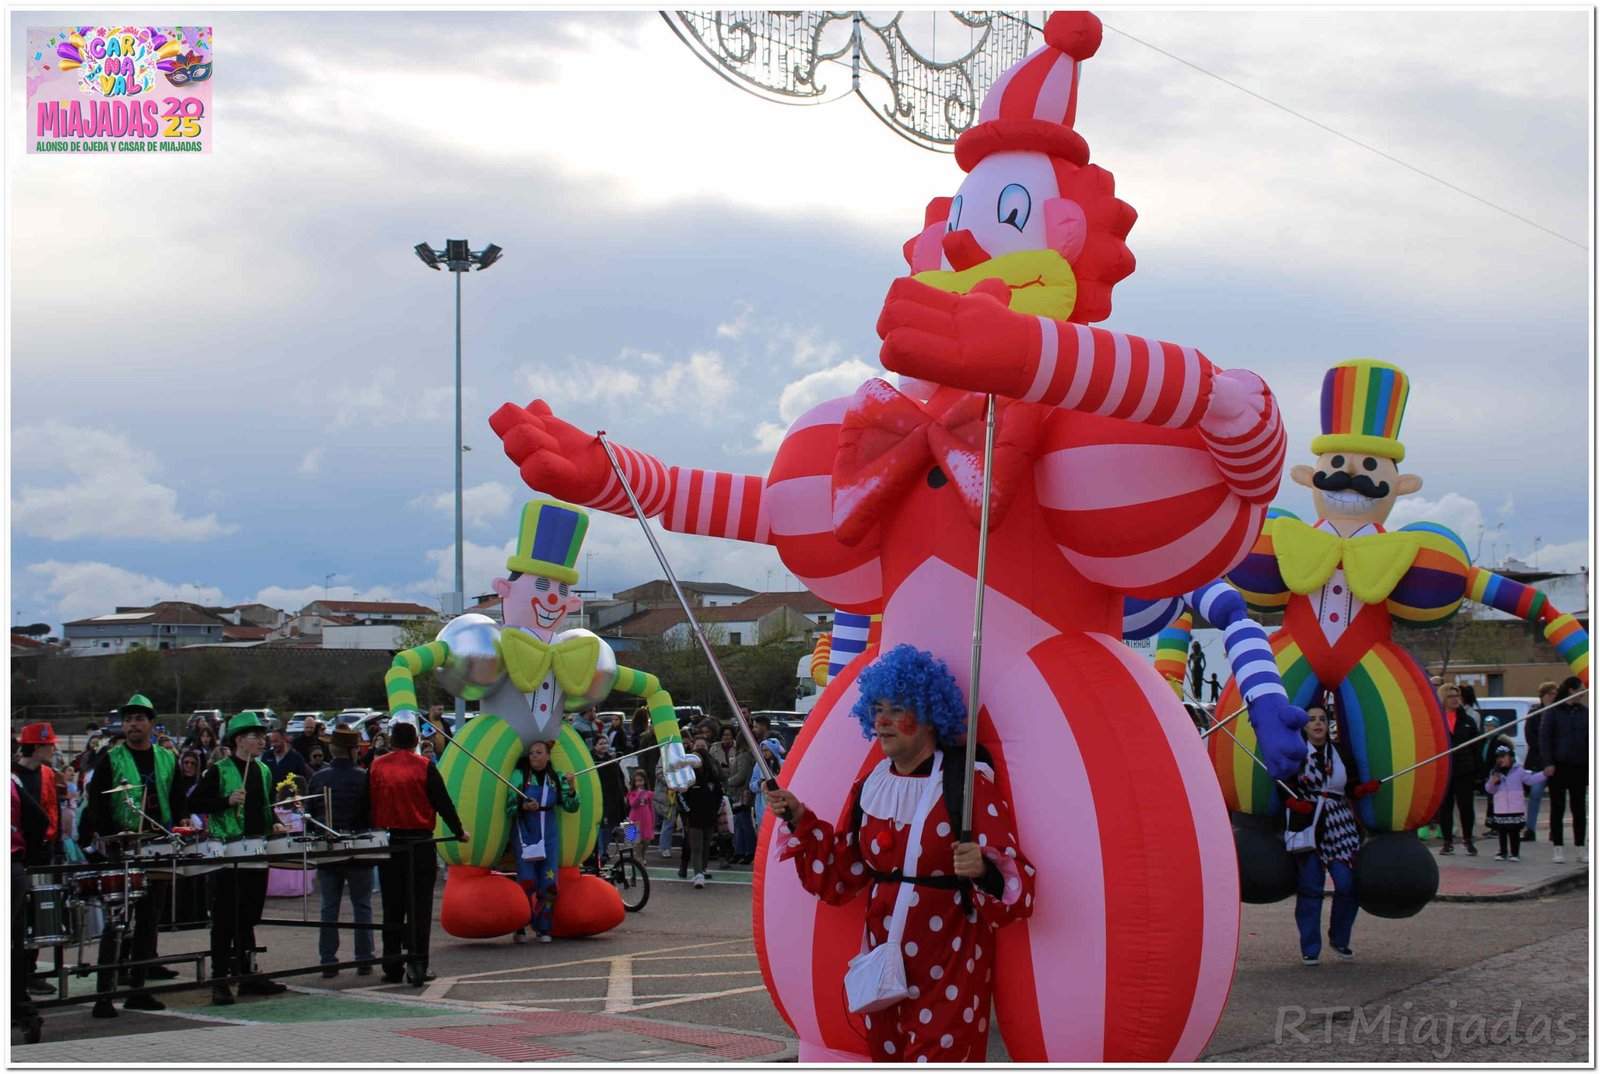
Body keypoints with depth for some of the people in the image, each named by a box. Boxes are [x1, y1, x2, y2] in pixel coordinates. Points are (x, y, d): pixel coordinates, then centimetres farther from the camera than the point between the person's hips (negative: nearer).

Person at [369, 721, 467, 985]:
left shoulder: (376, 767, 2)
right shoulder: (424, 767, -7)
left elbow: (367, 805, 6)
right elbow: (443, 803, -4)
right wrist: (459, 832, 9)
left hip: (387, 844, 3)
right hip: (419, 846, -3)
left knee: (392, 908, 10)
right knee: (419, 908, 1)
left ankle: (392, 967, 13)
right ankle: (417, 966, -4)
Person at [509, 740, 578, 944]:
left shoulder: (557, 778, 6)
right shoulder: (520, 776, -2)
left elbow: (571, 807, 3)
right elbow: (508, 805, -4)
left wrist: (570, 788, -14)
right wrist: (524, 806, -23)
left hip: (549, 836, 3)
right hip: (525, 834, -3)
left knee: (549, 884, 0)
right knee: (526, 881, -11)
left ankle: (543, 929, 11)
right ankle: (519, 929, -1)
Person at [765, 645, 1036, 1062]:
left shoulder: (968, 782, -9)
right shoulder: (868, 788, 9)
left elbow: (1013, 876, -14)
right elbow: (840, 875, 13)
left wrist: (984, 868, -35)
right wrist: (800, 820, 5)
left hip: (950, 966, -6)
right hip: (884, 960, 6)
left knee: (938, 1059, -11)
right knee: (887, 1058, 10)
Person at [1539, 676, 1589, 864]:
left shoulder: (1584, 712, 7)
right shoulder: (1554, 712, -3)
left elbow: (1590, 738, 9)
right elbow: (1544, 736, -5)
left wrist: (1590, 763, 3)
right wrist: (1548, 762, -13)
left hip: (1579, 767, 3)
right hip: (1559, 767, -3)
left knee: (1580, 809, 6)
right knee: (1557, 808, 2)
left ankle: (1581, 848, 12)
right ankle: (1557, 848, 7)